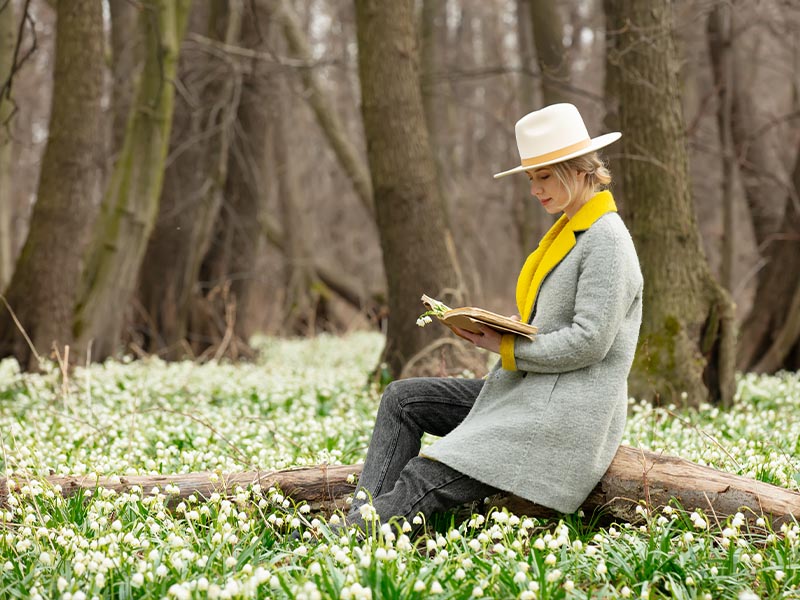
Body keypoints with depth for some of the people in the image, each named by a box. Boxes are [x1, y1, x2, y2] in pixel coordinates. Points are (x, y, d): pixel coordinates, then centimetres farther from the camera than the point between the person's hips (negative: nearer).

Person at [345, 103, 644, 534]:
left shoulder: (606, 240, -12)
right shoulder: (566, 232, 18)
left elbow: (590, 341, -20)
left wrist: (507, 348, -14)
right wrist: (492, 331, 5)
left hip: (565, 415, -10)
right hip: (526, 393, 10)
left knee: (423, 482, -20)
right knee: (402, 399, 3)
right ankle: (363, 519, -9)